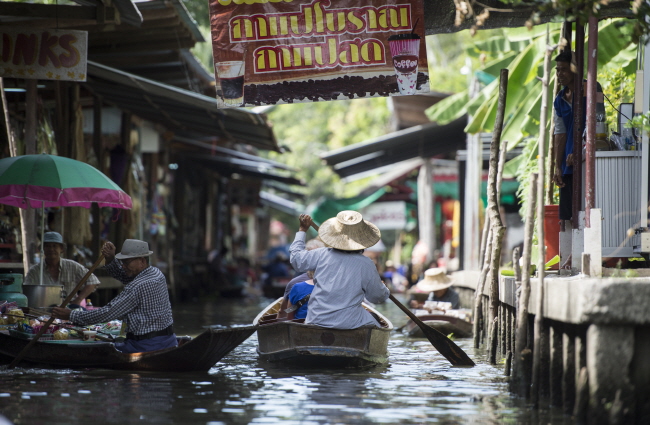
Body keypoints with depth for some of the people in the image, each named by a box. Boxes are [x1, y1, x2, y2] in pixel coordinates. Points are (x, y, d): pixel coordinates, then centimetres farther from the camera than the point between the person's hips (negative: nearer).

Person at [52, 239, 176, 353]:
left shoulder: (137, 287, -19)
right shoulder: (156, 273, 8)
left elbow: (108, 313, -17)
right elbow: (121, 275, 22)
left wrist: (71, 316, -11)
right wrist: (110, 259, 2)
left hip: (147, 345, -9)